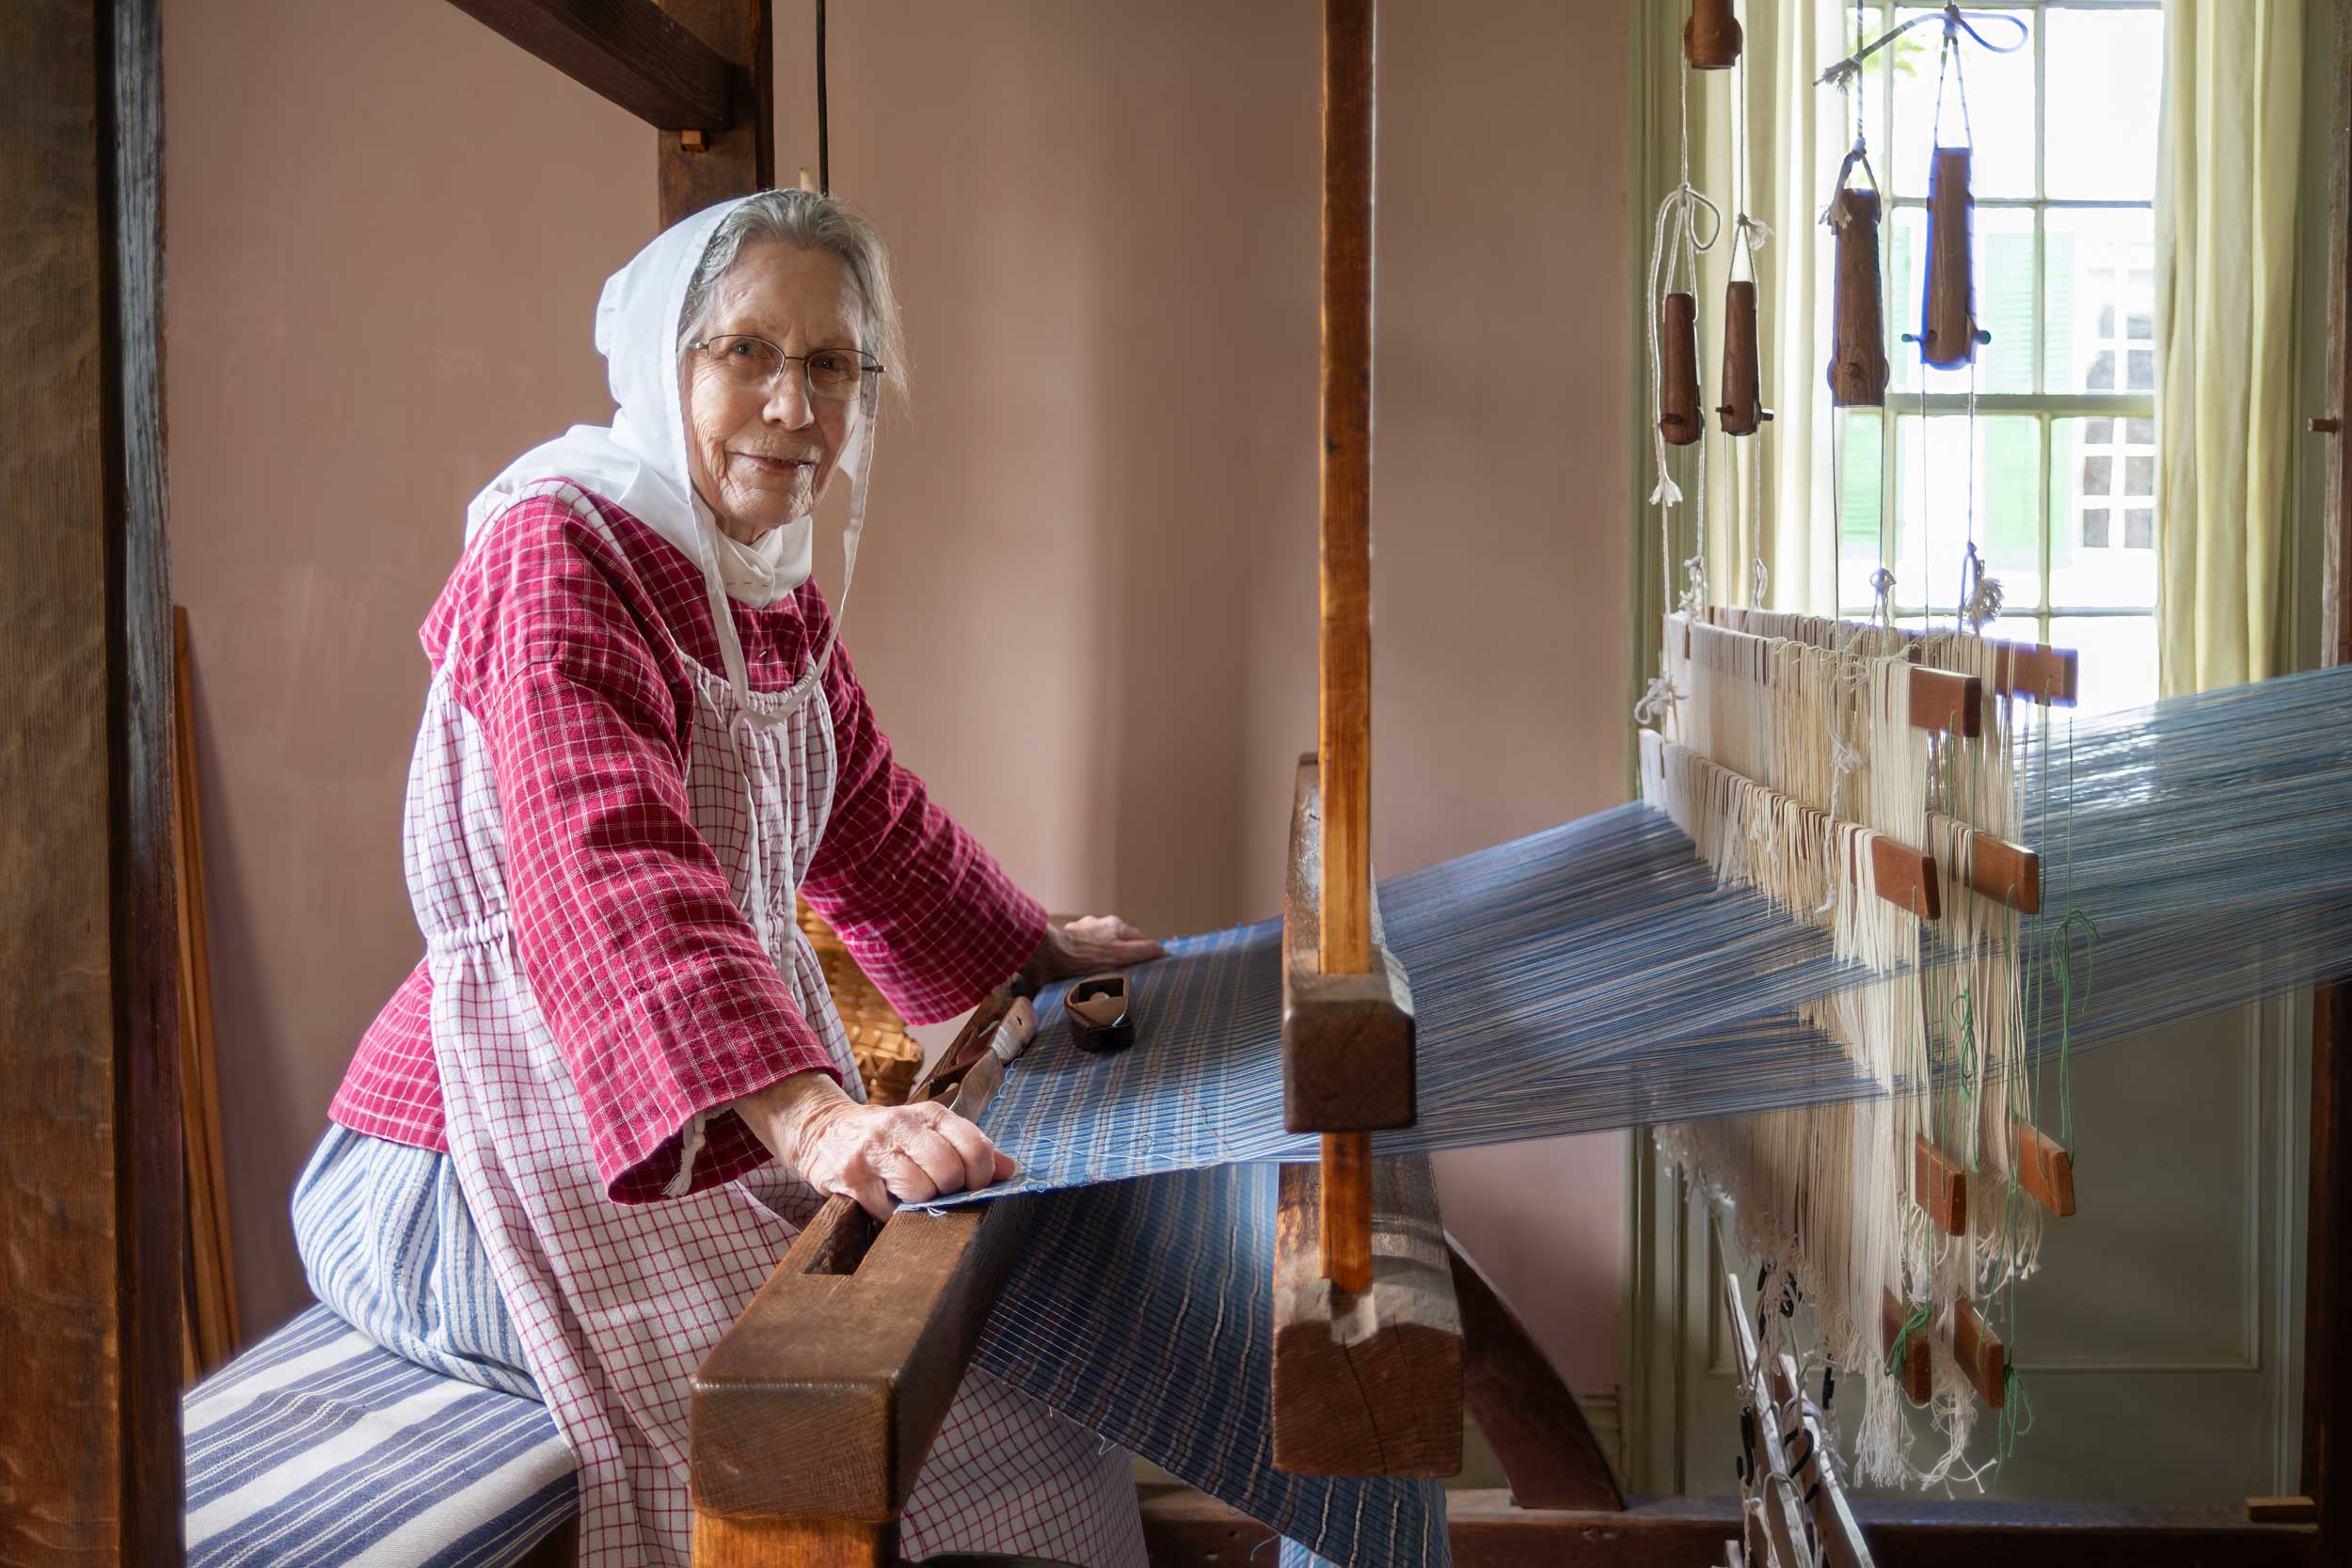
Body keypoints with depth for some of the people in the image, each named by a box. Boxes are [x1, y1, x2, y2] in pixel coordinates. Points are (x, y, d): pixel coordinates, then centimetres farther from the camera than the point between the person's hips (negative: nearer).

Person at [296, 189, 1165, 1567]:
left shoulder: (779, 599, 10)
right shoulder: (555, 552, -17)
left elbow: (874, 822, 28)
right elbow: (606, 867, -35)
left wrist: (1041, 948, 40)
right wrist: (809, 1115, -49)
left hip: (730, 1129, 9)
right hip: (510, 1163, -9)